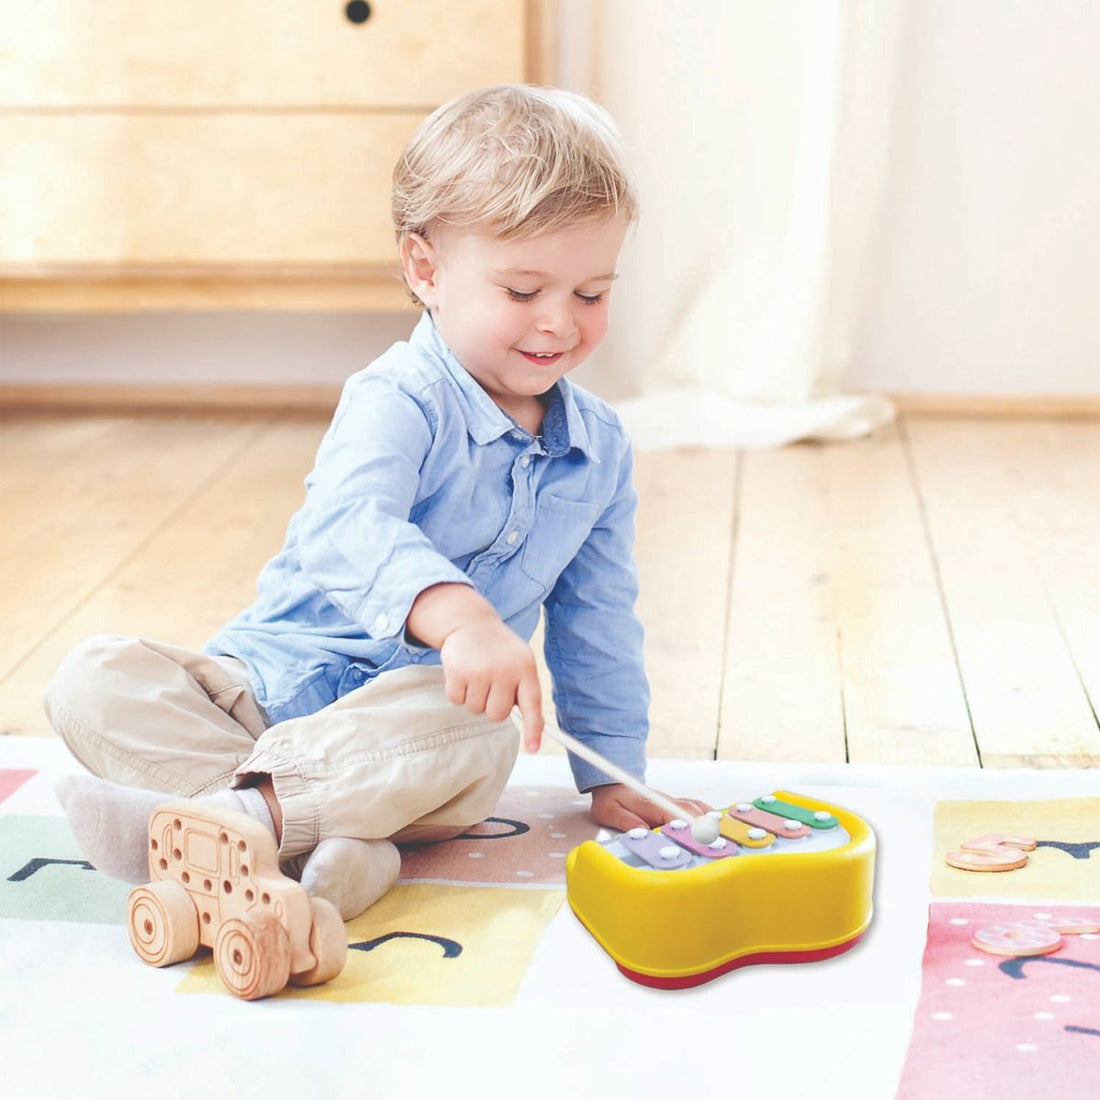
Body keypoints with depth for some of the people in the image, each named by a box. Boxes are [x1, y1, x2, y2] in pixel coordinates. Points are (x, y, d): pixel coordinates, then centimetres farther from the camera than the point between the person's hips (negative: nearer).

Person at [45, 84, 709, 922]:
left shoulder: (600, 447, 7)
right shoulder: (396, 403, -13)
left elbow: (597, 623, 17)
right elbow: (350, 527, -34)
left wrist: (614, 772, 14)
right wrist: (458, 616, -53)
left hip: (432, 700, 2)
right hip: (275, 678, -2)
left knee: (474, 734, -35)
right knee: (95, 679, -26)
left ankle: (248, 811, -38)